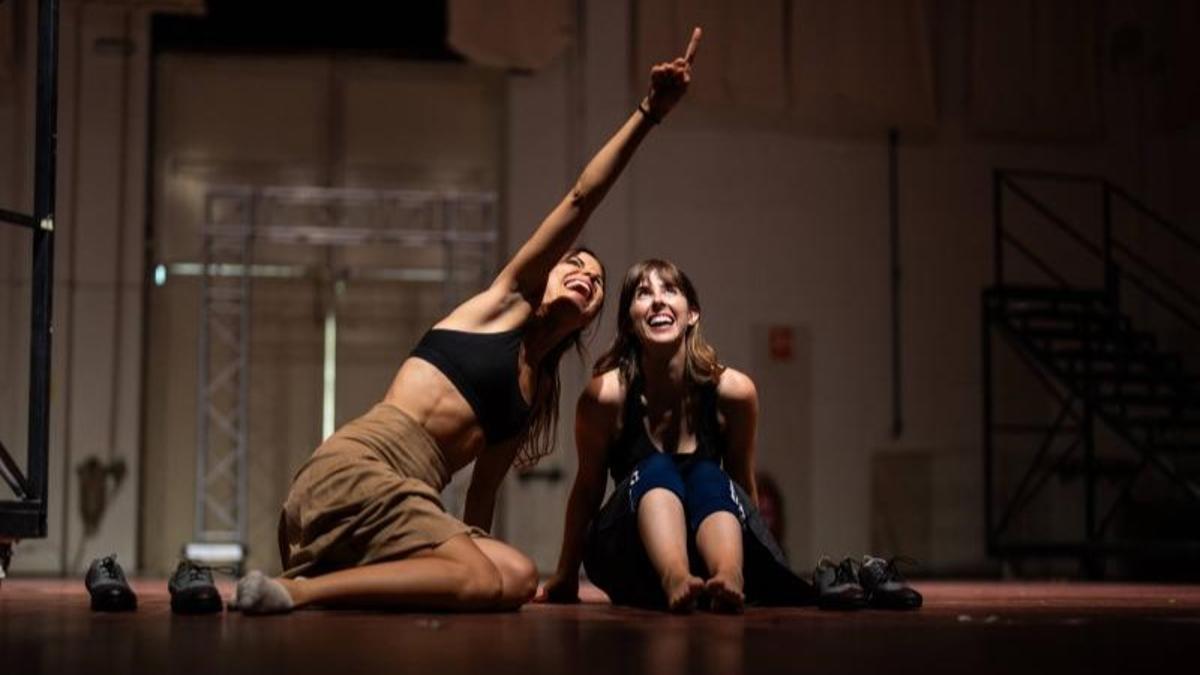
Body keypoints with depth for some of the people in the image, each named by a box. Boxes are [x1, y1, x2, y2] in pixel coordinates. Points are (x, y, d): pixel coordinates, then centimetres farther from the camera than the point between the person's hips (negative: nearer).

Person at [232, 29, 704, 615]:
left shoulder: (537, 396, 27)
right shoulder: (506, 302, 12)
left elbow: (482, 489, 26)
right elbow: (580, 201, 5)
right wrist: (648, 114, 0)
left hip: (406, 495, 8)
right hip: (352, 465, -8)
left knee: (517, 577, -9)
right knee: (488, 583, -23)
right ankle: (292, 591, -21)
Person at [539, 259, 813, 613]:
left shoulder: (734, 391, -9)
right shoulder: (605, 394, -13)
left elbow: (744, 487, 5)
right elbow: (587, 488, 1)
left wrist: (759, 565, 14)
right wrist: (565, 577, 11)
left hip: (707, 545, 1)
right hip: (628, 563, -1)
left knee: (709, 477, -27)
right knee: (656, 471, -28)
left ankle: (729, 578, -55)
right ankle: (675, 578, -56)